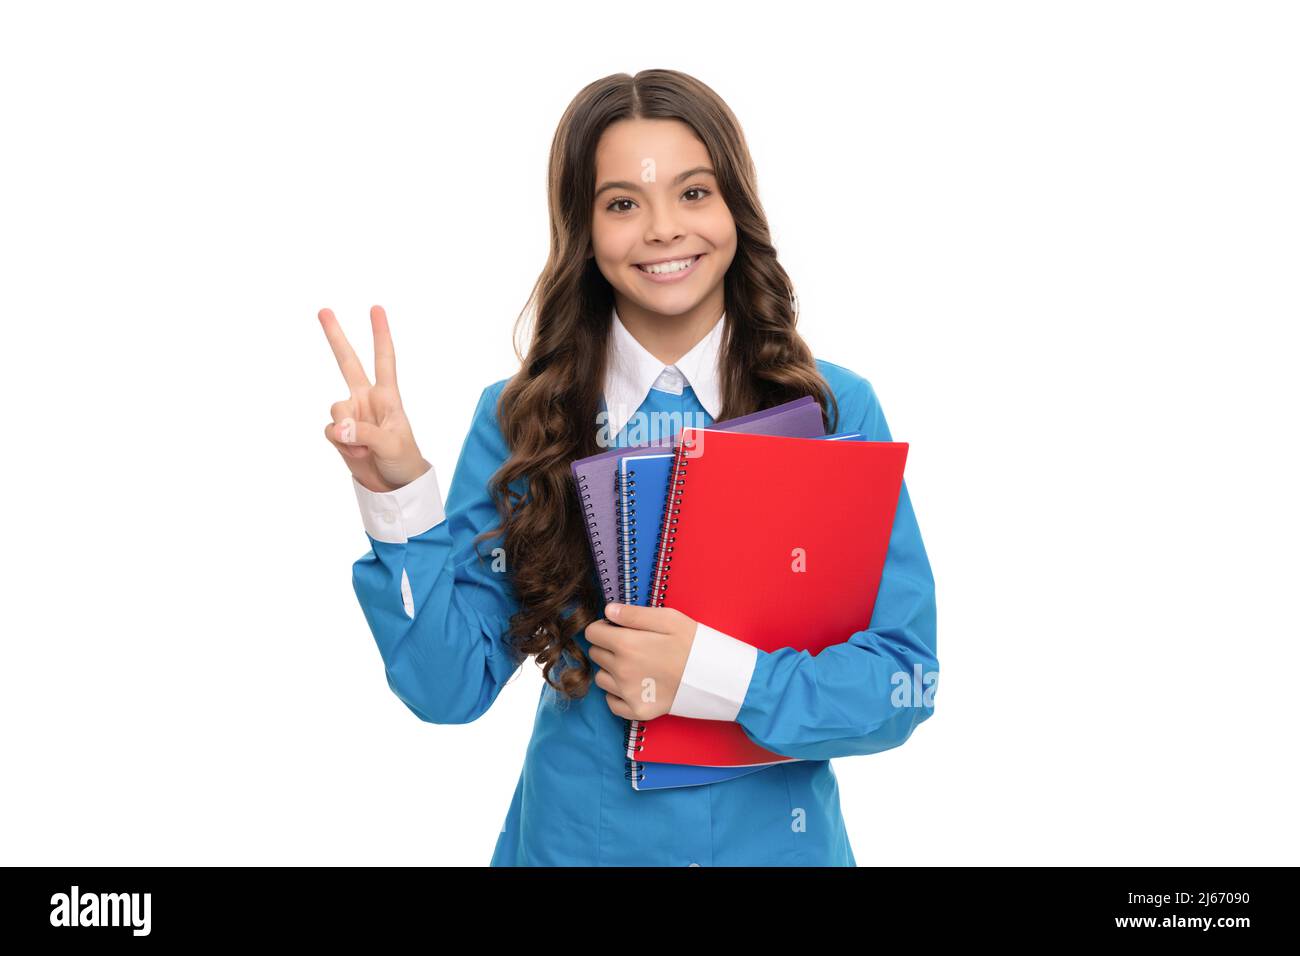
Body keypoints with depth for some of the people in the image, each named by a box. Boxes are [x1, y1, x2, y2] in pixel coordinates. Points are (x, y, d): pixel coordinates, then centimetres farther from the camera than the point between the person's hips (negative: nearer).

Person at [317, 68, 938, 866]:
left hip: (777, 837, 0)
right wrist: (398, 495, -20)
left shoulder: (834, 409, -9)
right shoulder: (519, 419, -6)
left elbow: (904, 680, -11)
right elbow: (452, 688, -8)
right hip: (575, 835, 1)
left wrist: (716, 676, -24)